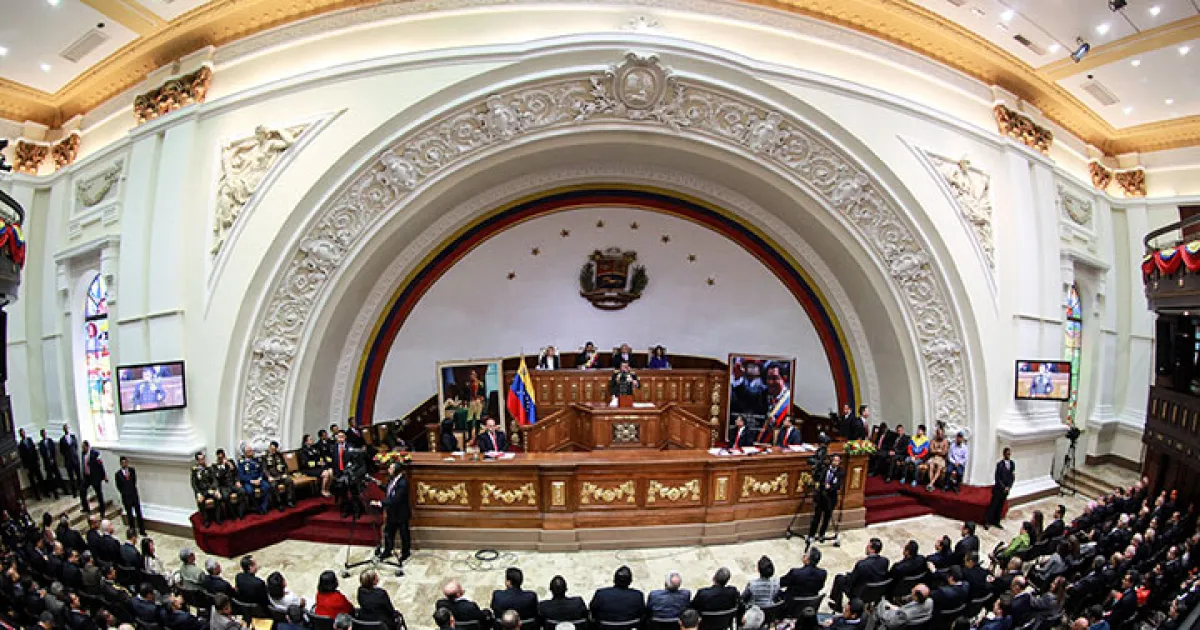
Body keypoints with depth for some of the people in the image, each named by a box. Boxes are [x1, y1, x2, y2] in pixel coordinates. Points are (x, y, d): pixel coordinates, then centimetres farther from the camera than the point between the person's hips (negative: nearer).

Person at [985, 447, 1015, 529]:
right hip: (998, 488, -4)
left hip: (1006, 489, 4)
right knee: (993, 505, -1)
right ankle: (986, 522, 4)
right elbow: (997, 478, -10)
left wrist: (1008, 487, -5)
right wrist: (1003, 487, -13)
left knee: (1000, 506, 10)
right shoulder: (1000, 464, -12)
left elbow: (1012, 477, 6)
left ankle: (996, 522, 20)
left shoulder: (1012, 464, 2)